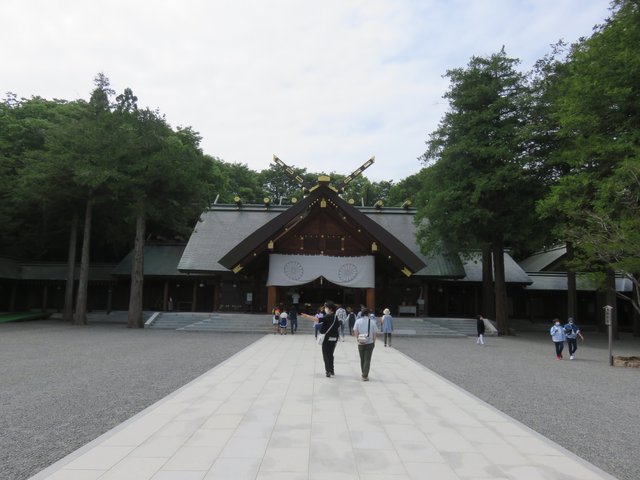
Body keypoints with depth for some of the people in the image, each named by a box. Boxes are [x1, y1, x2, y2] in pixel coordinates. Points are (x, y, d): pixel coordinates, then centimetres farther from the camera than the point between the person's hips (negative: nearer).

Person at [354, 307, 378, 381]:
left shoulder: (358, 321, -3)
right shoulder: (372, 322, -7)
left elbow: (355, 332, -4)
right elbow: (375, 333, -4)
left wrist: (358, 338, 6)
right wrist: (374, 342, 6)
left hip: (360, 343, 2)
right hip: (370, 343, -2)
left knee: (362, 359, 17)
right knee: (367, 360, 2)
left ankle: (364, 374, 29)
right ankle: (365, 376, -3)